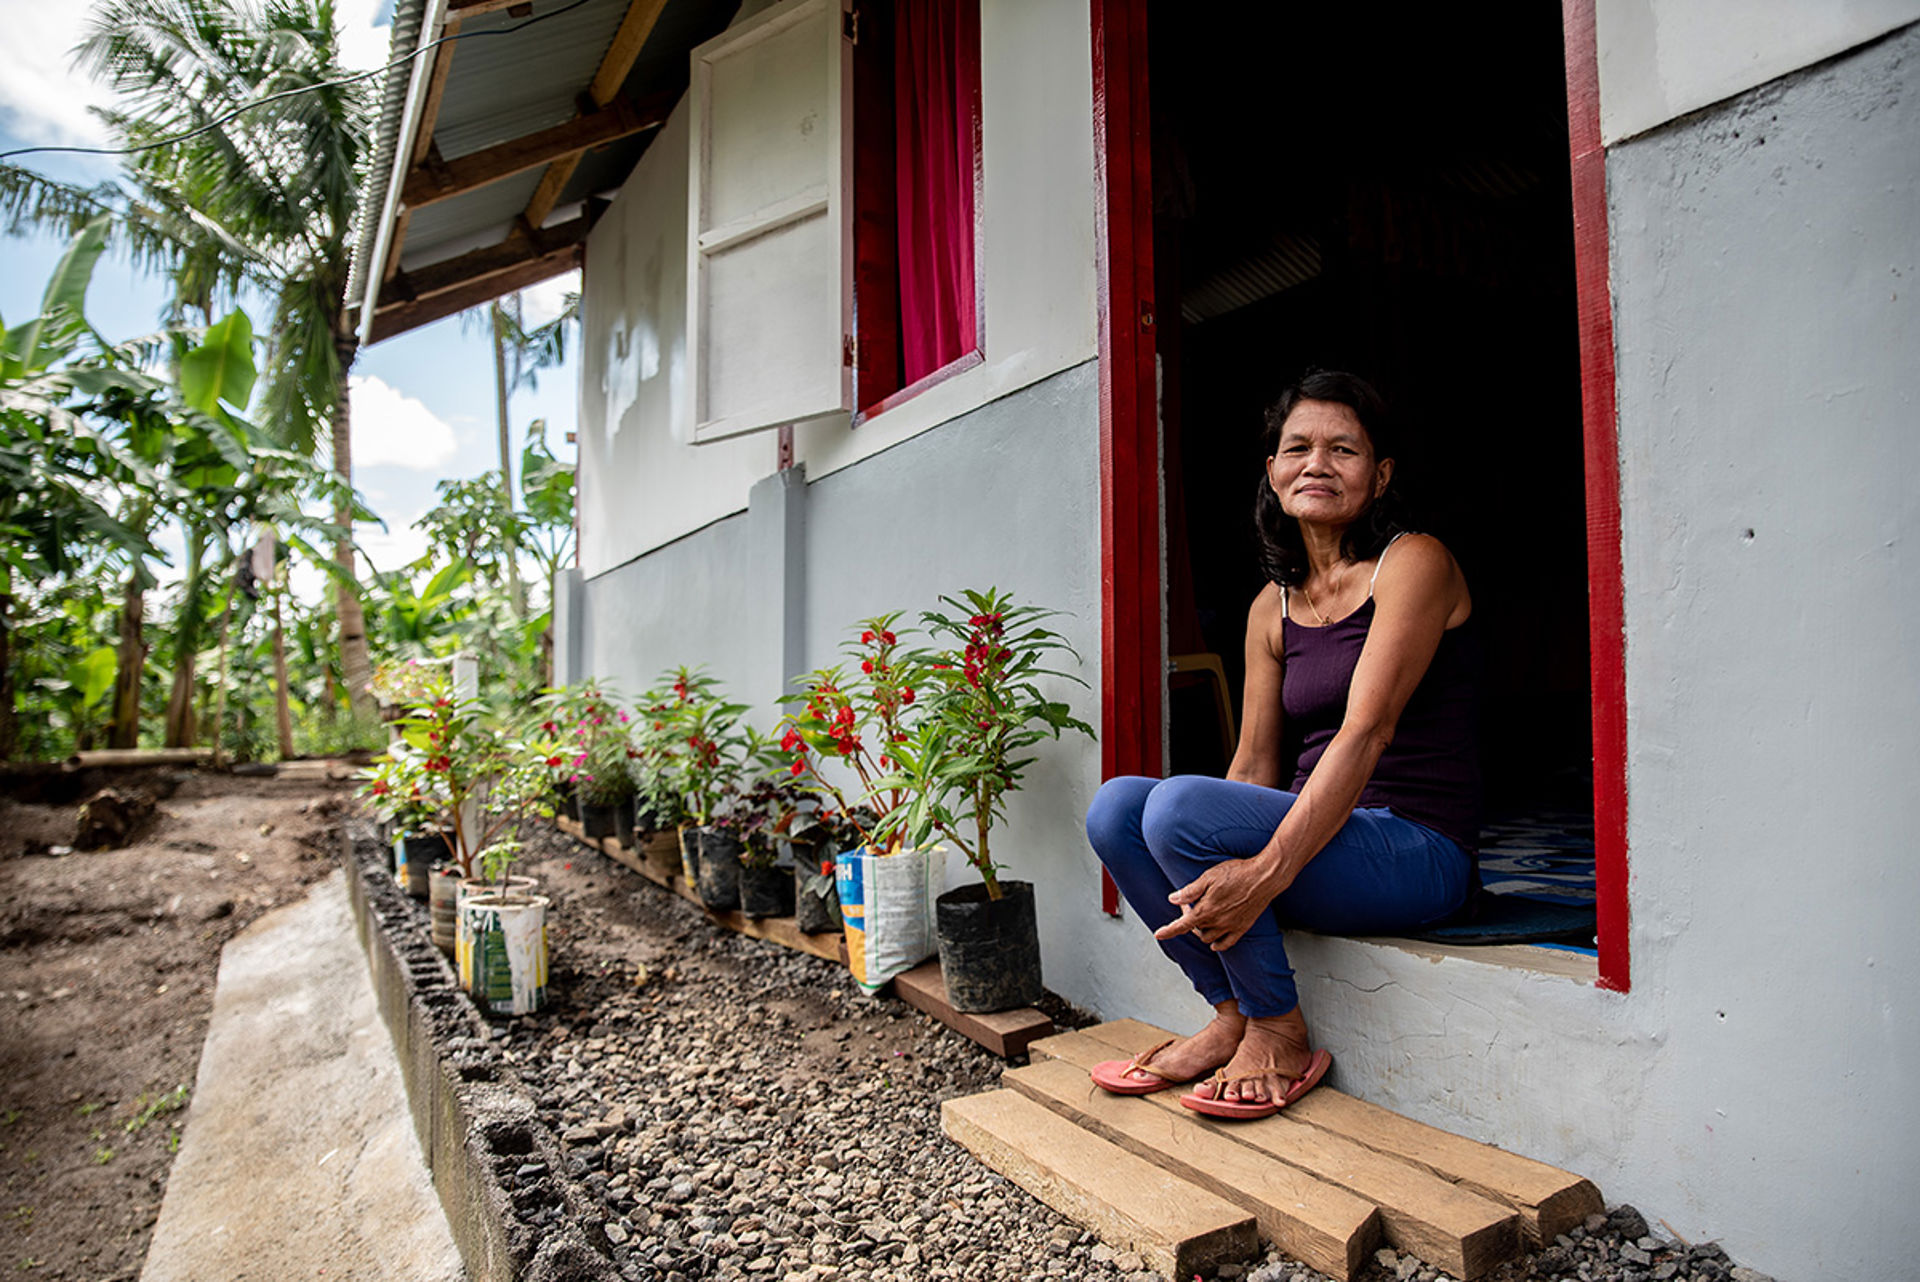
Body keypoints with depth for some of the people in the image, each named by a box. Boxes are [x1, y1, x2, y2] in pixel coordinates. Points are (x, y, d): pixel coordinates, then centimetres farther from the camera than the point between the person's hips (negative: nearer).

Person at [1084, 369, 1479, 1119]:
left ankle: (1280, 1033, -7)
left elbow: (1367, 732, -20)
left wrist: (1268, 870, -29)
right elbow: (1256, 763, 9)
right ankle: (1231, 1013, -1)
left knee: (1179, 804, -27)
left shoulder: (1413, 563, -7)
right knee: (1116, 805, -12)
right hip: (1316, 832, 7)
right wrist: (1217, 875, -6)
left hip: (1415, 850, -6)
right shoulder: (1272, 607, 12)